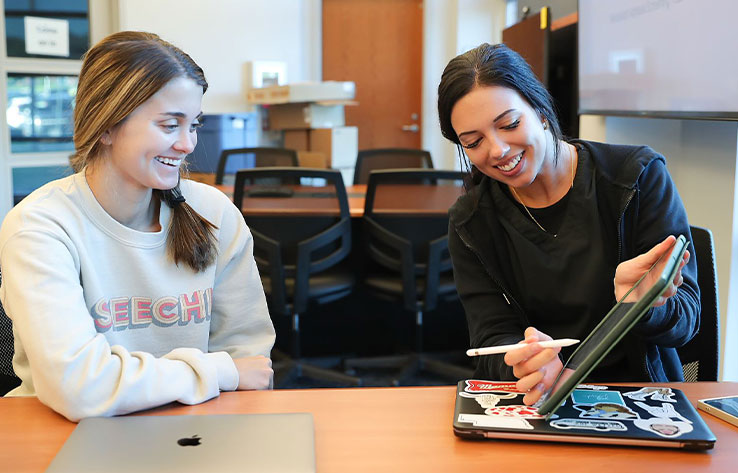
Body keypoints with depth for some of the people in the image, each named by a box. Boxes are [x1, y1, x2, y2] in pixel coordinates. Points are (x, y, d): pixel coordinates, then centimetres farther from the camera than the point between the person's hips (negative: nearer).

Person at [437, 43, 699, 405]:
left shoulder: (640, 176, -5)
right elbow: (493, 336, -3)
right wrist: (523, 361, -26)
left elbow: (687, 316, -6)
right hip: (530, 402, 0)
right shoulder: (470, 223, 2)